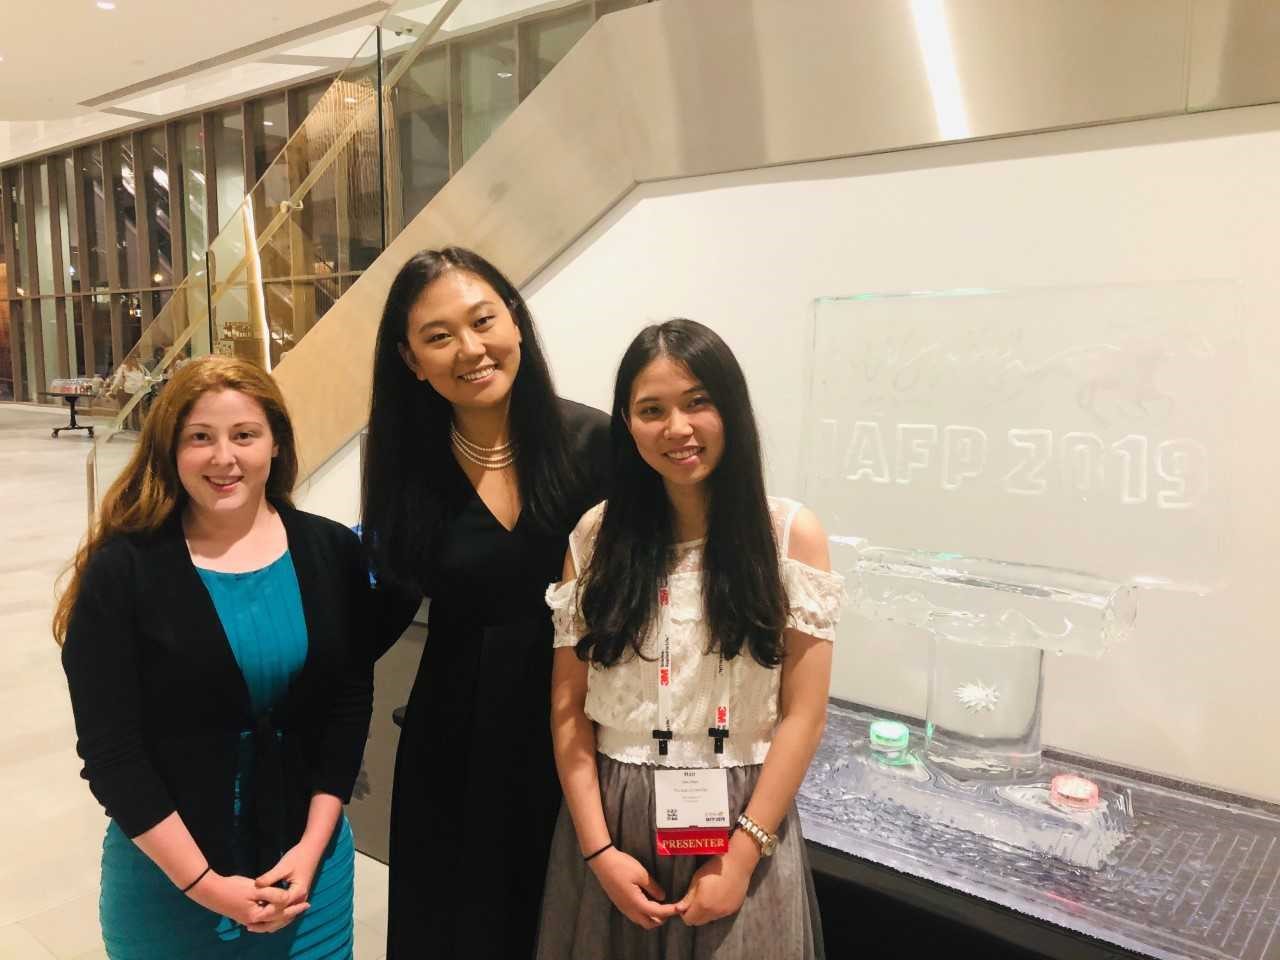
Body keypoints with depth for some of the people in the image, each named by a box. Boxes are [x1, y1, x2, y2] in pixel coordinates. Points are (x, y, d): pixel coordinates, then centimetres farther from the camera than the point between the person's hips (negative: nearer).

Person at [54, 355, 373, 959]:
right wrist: (202, 881, -13)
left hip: (308, 855, 2)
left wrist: (311, 847, -7)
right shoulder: (122, 570, -11)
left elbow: (351, 703, -2)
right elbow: (109, 748, -11)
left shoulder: (330, 551, -5)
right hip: (166, 871, -2)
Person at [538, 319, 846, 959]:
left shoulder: (790, 534, -6)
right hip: (612, 817, 2)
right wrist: (597, 848, -6)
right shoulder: (597, 534, -2)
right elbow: (568, 705, -1)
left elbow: (803, 714, -7)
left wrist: (742, 856, -10)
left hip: (740, 820, -1)